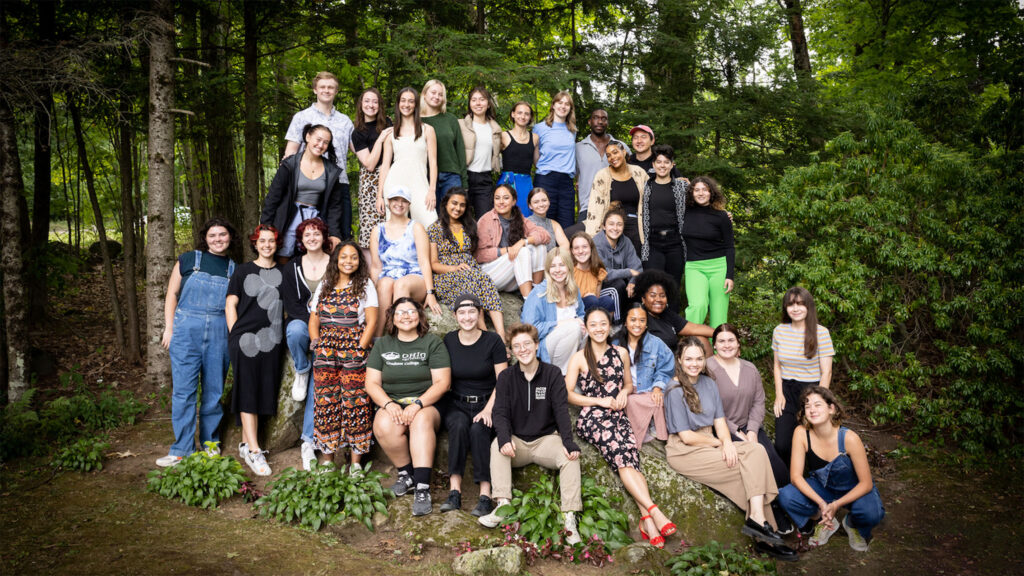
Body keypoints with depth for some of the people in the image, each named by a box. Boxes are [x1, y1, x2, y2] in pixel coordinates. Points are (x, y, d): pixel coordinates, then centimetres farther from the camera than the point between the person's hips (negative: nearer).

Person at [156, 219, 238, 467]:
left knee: (214, 389, 6)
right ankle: (182, 449, 6)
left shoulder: (234, 269, 11)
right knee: (183, 389, -3)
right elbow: (172, 294, 7)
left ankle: (210, 444, 20)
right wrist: (169, 328, 0)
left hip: (219, 334, 2)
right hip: (186, 329, -1)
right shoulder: (189, 260, 6)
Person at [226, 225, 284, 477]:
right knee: (248, 392, -6)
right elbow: (230, 306, 3)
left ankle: (245, 444, 17)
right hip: (245, 339, -4)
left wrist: (283, 334, 10)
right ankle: (254, 451, -7)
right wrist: (235, 335, -5)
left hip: (271, 341, 4)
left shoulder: (282, 273, 13)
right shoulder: (244, 271, 5)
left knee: (264, 392, 5)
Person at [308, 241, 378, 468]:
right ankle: (327, 458, 11)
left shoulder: (365, 285, 5)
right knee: (325, 402, 2)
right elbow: (313, 321, 15)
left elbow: (372, 321, -2)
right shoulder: (324, 286, 16)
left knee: (355, 403, -5)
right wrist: (319, 347, 0)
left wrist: (359, 350, -10)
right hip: (325, 354, 3)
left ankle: (356, 461, 2)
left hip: (354, 352, -3)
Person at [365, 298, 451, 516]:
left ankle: (422, 489, -38)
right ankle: (406, 474, -9)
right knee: (385, 426, -32)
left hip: (426, 405, -2)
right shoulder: (382, 345, 12)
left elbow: (442, 382, -5)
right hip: (391, 404, 2)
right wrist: (389, 404, -14)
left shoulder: (432, 343, 4)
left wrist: (417, 404, -19)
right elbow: (372, 383, 5)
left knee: (421, 421, -36)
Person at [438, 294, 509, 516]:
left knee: (478, 430, -32)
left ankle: (485, 494, -30)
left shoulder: (493, 341, -2)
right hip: (456, 404, 2)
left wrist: (488, 409, -14)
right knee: (459, 425, -31)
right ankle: (454, 490, -31)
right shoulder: (448, 340, 6)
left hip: (486, 403, -2)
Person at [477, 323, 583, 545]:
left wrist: (568, 441, -23)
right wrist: (505, 438, -27)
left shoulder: (552, 374, 1)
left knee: (570, 455, -28)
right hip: (516, 443, 1)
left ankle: (569, 517, -28)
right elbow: (500, 412, -6)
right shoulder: (506, 377, 4)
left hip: (546, 439, -1)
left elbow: (561, 410, -7)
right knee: (497, 445, -29)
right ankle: (503, 504, -31)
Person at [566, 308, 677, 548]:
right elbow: (568, 394, 1)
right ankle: (653, 510, -35)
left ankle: (646, 519, -37)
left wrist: (623, 393, 4)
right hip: (591, 418, -3)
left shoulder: (621, 353, 17)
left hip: (618, 415, 3)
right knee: (621, 454, -29)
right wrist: (600, 401, -8)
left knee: (631, 455, -27)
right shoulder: (579, 358, 6)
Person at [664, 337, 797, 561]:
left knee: (756, 451, -17)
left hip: (709, 443, 7)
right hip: (684, 451, -7)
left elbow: (719, 420, 7)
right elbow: (686, 436, -12)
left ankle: (757, 518, -21)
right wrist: (719, 443, -6)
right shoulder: (675, 391, -11)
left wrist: (727, 442, -13)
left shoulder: (709, 383, 11)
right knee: (751, 466, -19)